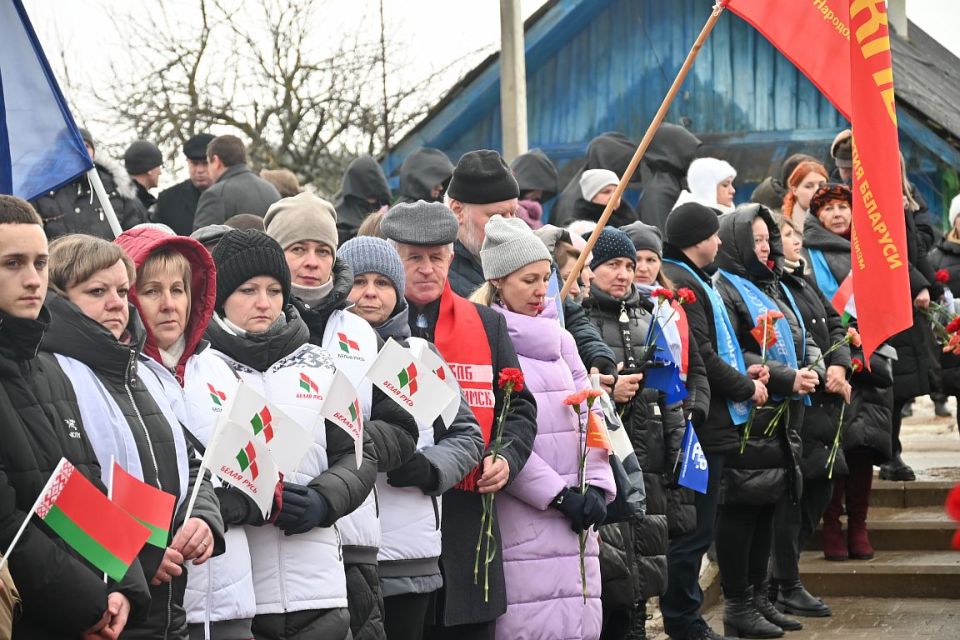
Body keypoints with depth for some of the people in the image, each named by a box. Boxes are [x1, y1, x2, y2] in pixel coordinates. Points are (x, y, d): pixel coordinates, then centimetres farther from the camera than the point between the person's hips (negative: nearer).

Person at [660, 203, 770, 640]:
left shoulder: (692, 280, 18)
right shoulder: (682, 284, -15)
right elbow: (700, 359, -20)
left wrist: (743, 374, 9)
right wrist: (746, 387, -8)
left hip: (708, 426, 11)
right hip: (700, 424, -11)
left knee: (695, 528, 15)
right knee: (694, 529, -4)